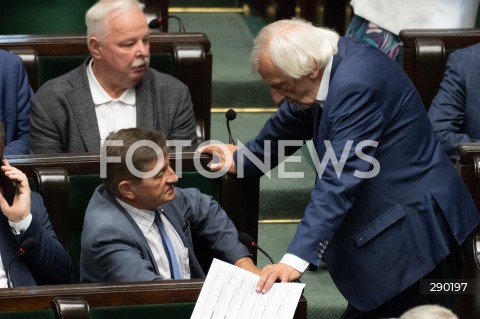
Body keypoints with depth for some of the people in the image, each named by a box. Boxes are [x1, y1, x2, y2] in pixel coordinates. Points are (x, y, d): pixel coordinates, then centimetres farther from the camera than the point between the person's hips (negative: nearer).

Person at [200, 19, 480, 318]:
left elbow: (339, 180, -31)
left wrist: (296, 259, -33)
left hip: (416, 230, -10)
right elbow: (290, 122, 24)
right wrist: (242, 159, 39)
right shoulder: (332, 63, 4)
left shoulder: (356, 83, -26)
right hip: (389, 225, 10)